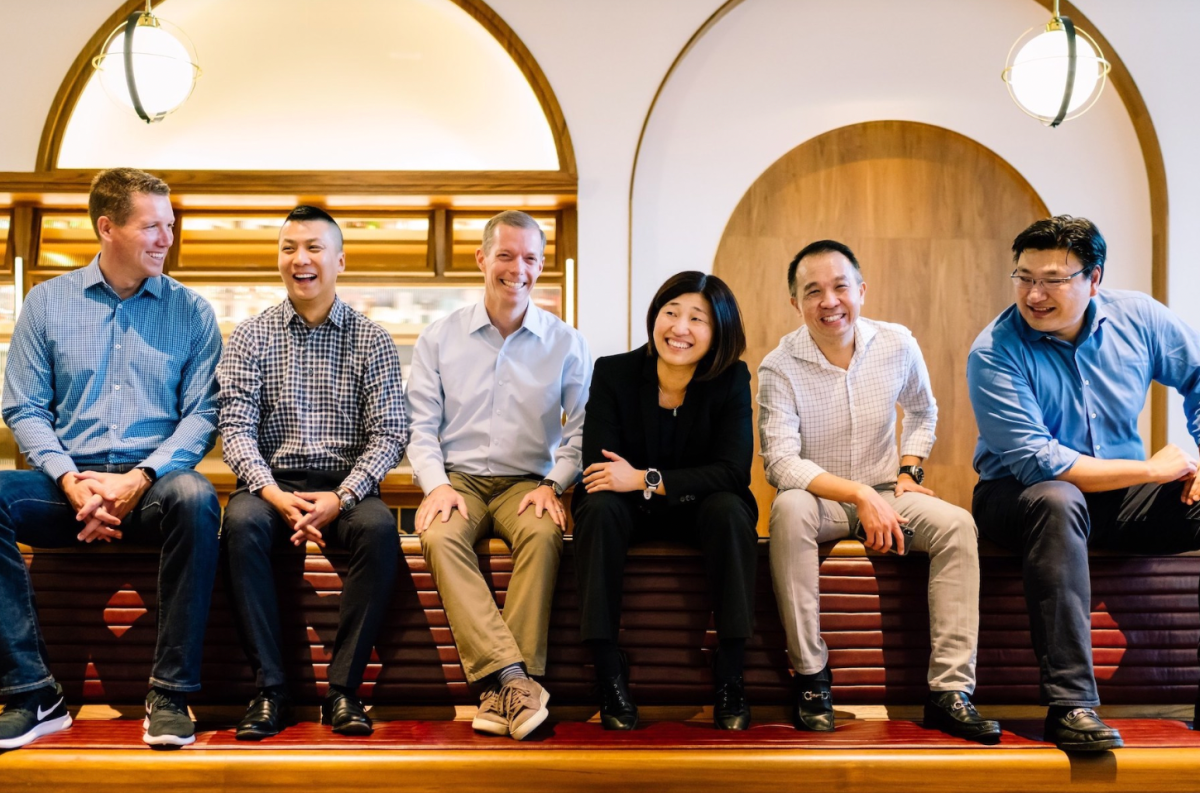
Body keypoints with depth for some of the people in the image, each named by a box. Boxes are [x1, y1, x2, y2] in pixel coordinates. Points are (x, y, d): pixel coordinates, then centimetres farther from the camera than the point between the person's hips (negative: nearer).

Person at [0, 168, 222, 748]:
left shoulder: (190, 311, 8)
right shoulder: (47, 301, 10)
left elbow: (201, 414, 0)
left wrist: (141, 478, -15)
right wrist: (71, 481, -12)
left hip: (151, 483, -1)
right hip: (67, 482, 2)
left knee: (195, 498, -35)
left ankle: (170, 694, -25)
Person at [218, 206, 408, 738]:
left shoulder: (372, 341, 6)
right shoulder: (250, 337, 8)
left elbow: (389, 433, -1)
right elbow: (236, 429, -1)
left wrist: (340, 498, -17)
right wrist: (275, 494, -19)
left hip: (346, 485, 0)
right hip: (272, 483, 1)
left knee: (379, 528, -32)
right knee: (242, 523, -32)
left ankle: (343, 689, -23)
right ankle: (270, 690, -25)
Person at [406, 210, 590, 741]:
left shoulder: (566, 344, 7)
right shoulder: (438, 339, 8)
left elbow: (581, 433, 3)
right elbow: (421, 428, 5)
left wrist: (552, 485, -14)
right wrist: (438, 485, -12)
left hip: (527, 483, 0)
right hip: (458, 478, 1)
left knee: (543, 533, -34)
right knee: (439, 537, -32)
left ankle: (503, 688, -32)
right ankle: (515, 679, -37)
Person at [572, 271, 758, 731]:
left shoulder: (731, 379, -11)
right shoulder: (613, 373, -11)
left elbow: (733, 472, -20)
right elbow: (598, 468, -15)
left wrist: (645, 480, -27)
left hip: (699, 508, 0)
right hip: (632, 511, 0)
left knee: (730, 511, -32)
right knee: (599, 508, -32)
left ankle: (730, 680, -22)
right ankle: (610, 677, -25)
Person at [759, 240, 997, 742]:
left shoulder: (898, 346, -3)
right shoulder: (779, 368, -14)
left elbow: (923, 411, 18)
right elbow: (780, 461, -22)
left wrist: (909, 472, 3)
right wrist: (859, 495, -30)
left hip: (884, 494, 3)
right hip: (818, 498, -3)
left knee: (957, 525, -24)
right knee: (788, 509, -37)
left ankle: (949, 691, -22)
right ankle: (810, 676, -25)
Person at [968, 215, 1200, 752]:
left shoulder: (1137, 318, -2)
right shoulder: (995, 354, -16)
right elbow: (1037, 462, -21)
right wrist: (1152, 470, -17)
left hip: (1122, 495, 5)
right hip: (1019, 496, -5)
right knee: (1057, 500, -39)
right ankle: (1070, 704, -39)